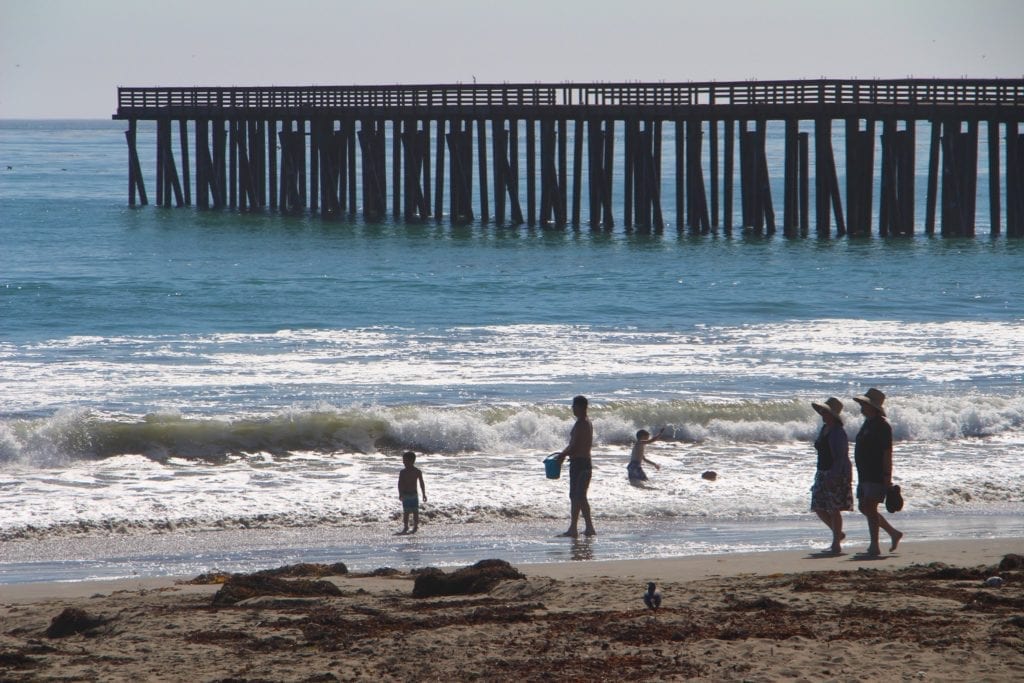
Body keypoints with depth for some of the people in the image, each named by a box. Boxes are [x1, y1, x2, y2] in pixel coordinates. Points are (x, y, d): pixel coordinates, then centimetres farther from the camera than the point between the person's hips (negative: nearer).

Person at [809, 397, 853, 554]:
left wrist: (833, 477, -26)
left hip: (837, 474, -9)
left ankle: (836, 544, 2)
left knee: (834, 509, -5)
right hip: (823, 474, 9)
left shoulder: (838, 433, -15)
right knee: (819, 508, 9)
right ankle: (838, 533, 27)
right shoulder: (824, 429, 12)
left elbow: (840, 458, -20)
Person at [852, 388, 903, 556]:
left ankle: (875, 546, -6)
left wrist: (887, 477, -21)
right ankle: (893, 533, 24)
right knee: (864, 507, 12)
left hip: (877, 476, -10)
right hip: (865, 474, 10)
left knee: (870, 507, -11)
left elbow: (887, 453, -18)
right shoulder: (868, 423, 15)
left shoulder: (882, 426, -14)